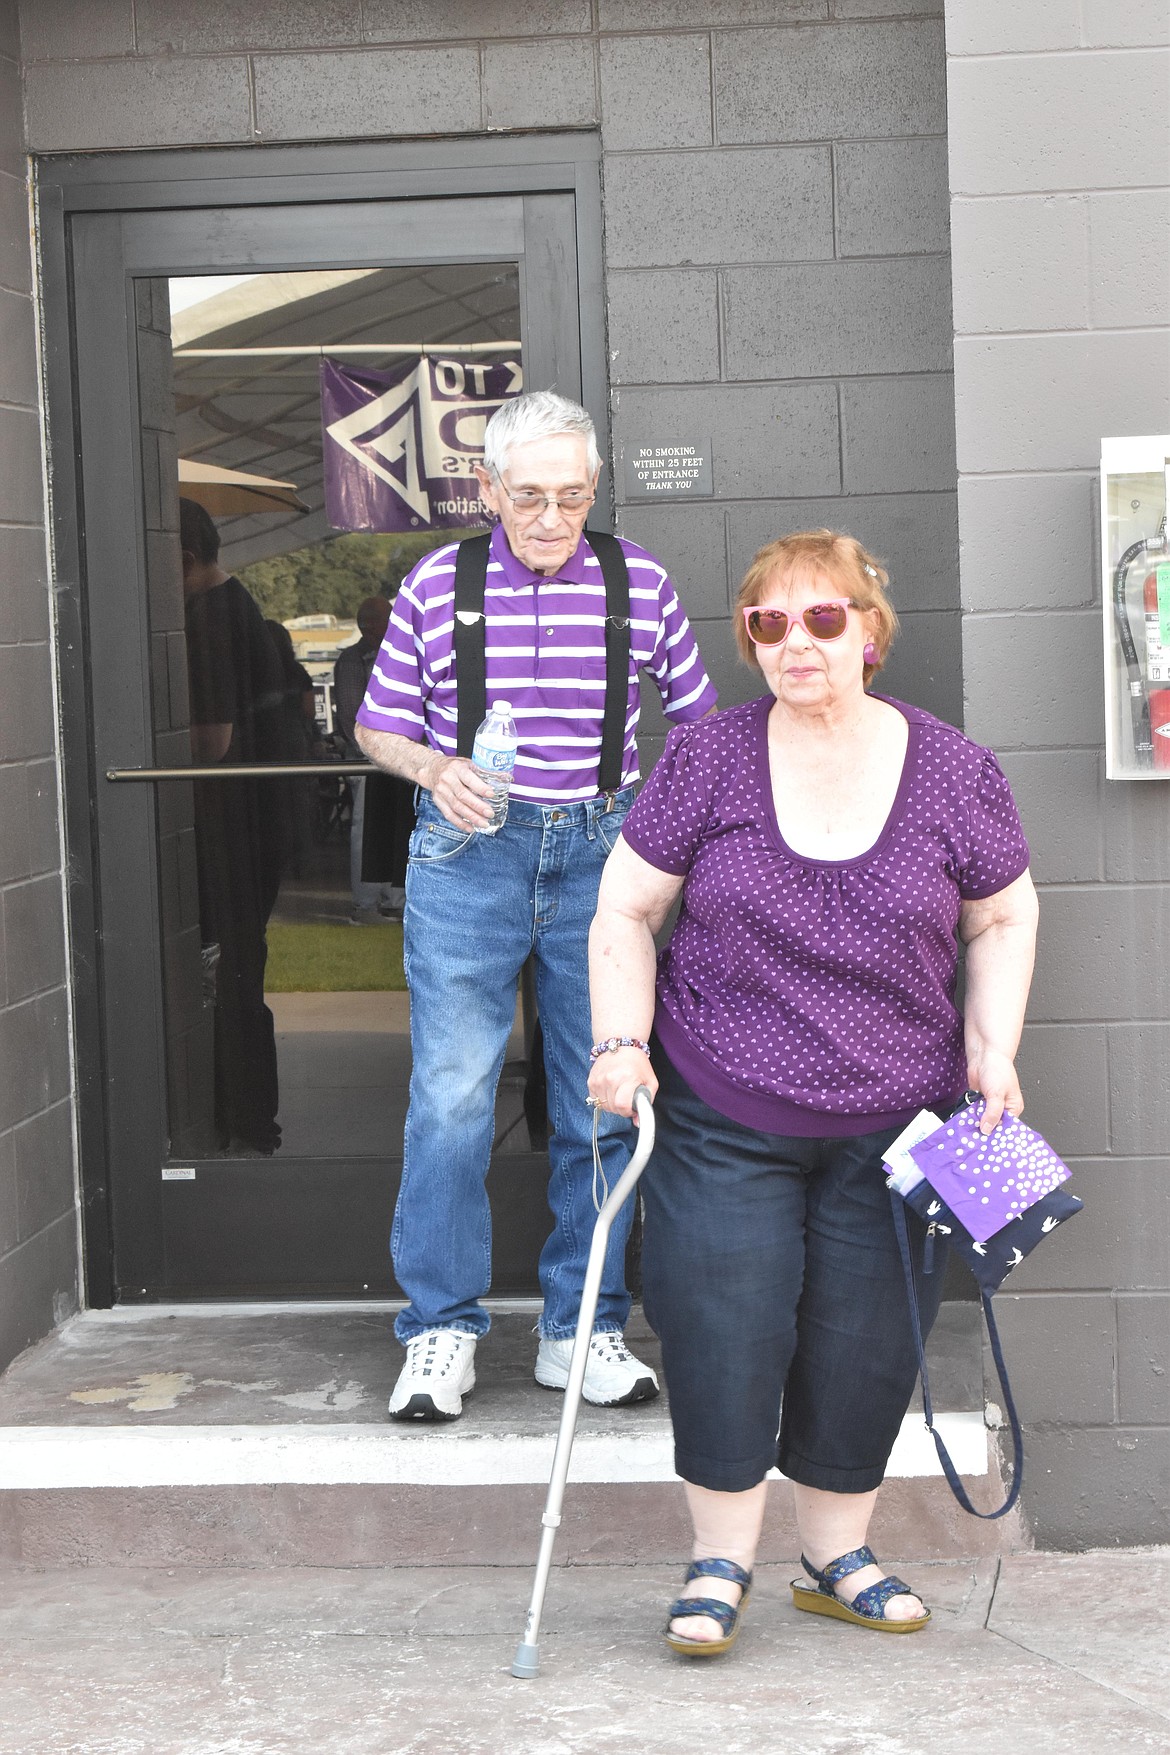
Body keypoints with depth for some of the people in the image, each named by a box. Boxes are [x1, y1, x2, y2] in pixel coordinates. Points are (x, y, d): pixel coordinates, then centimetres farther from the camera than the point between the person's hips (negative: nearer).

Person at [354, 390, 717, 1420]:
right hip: (468, 851, -1)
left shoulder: (642, 584, 4)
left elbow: (698, 720, 13)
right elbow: (379, 727, 8)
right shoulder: (435, 586, 1)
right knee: (452, 1093, -5)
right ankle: (443, 1332, 8)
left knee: (602, 1101, 5)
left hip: (601, 851, 2)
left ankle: (582, 1330, 17)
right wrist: (434, 769, -12)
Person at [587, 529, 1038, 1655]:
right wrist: (623, 1041, -8)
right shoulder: (708, 759, -4)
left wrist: (992, 1049, -1)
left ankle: (837, 1558, 27)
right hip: (725, 1118, -1)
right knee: (724, 1338, -4)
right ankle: (720, 1565, 15)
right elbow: (626, 909, 3)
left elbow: (1004, 917, 11)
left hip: (892, 1126, 1)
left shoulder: (952, 771, -1)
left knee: (867, 1347, 7)